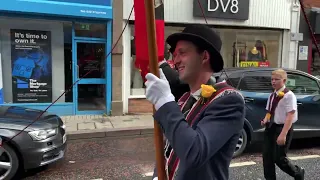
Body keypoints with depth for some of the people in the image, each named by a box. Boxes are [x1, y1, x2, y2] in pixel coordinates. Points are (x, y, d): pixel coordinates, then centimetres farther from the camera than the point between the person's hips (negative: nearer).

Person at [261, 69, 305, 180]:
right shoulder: (272, 95, 9)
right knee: (267, 156, 8)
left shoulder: (288, 95, -15)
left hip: (283, 128, -7)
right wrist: (265, 120, -4)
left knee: (279, 158, 1)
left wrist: (283, 134, -26)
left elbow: (290, 116, -20)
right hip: (271, 127, 7)